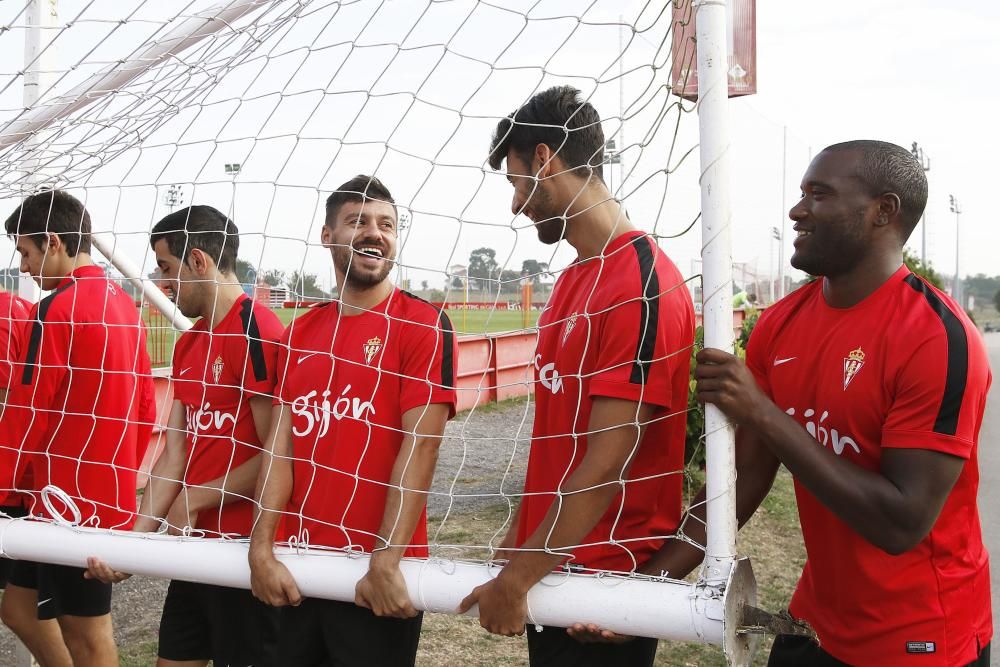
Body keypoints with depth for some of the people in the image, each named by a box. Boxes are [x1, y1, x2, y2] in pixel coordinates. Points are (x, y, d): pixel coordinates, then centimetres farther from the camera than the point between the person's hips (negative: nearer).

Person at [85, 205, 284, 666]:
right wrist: (135, 538, 2)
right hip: (197, 544, 8)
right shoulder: (188, 344, 12)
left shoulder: (257, 332, -17)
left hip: (245, 546, -8)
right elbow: (175, 454, 10)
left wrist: (195, 499, -10)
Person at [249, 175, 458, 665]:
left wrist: (386, 562, -20)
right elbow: (281, 445, 4)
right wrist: (261, 547, -6)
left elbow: (419, 446, -15)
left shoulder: (424, 324, -7)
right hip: (297, 567, 5)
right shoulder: (298, 334, 8)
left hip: (376, 573, -5)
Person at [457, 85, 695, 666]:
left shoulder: (643, 284, -20)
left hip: (605, 575, -8)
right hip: (552, 566, 8)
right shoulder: (574, 279, 9)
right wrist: (519, 540, 12)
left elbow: (607, 462, -22)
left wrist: (518, 577, -17)